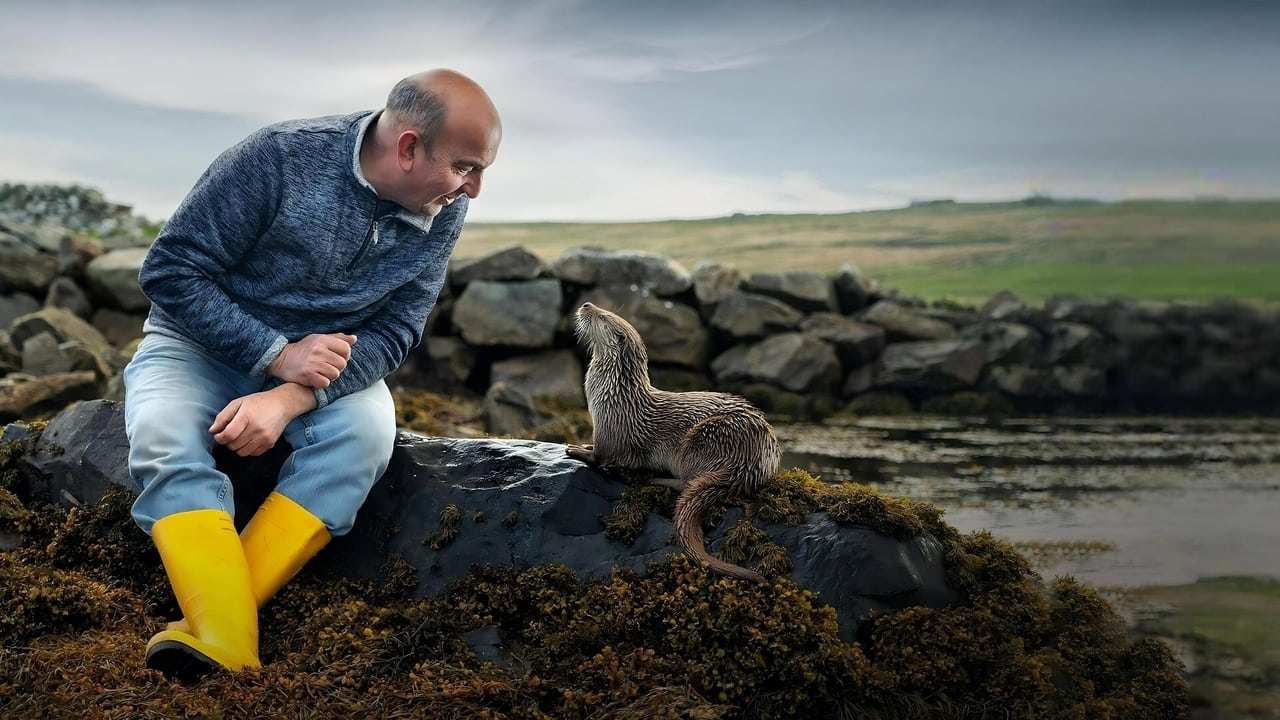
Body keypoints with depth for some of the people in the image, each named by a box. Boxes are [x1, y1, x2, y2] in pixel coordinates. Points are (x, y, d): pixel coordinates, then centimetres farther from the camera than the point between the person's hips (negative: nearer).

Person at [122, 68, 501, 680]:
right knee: (164, 438, -32)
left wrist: (290, 399, -27)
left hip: (326, 359, 2)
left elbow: (394, 331, -11)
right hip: (202, 342, -2)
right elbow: (170, 271, -17)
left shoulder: (443, 213, -10)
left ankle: (209, 620, -31)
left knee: (367, 430, -30)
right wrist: (277, 354, -26)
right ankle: (230, 656, -39)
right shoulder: (280, 157, -22)